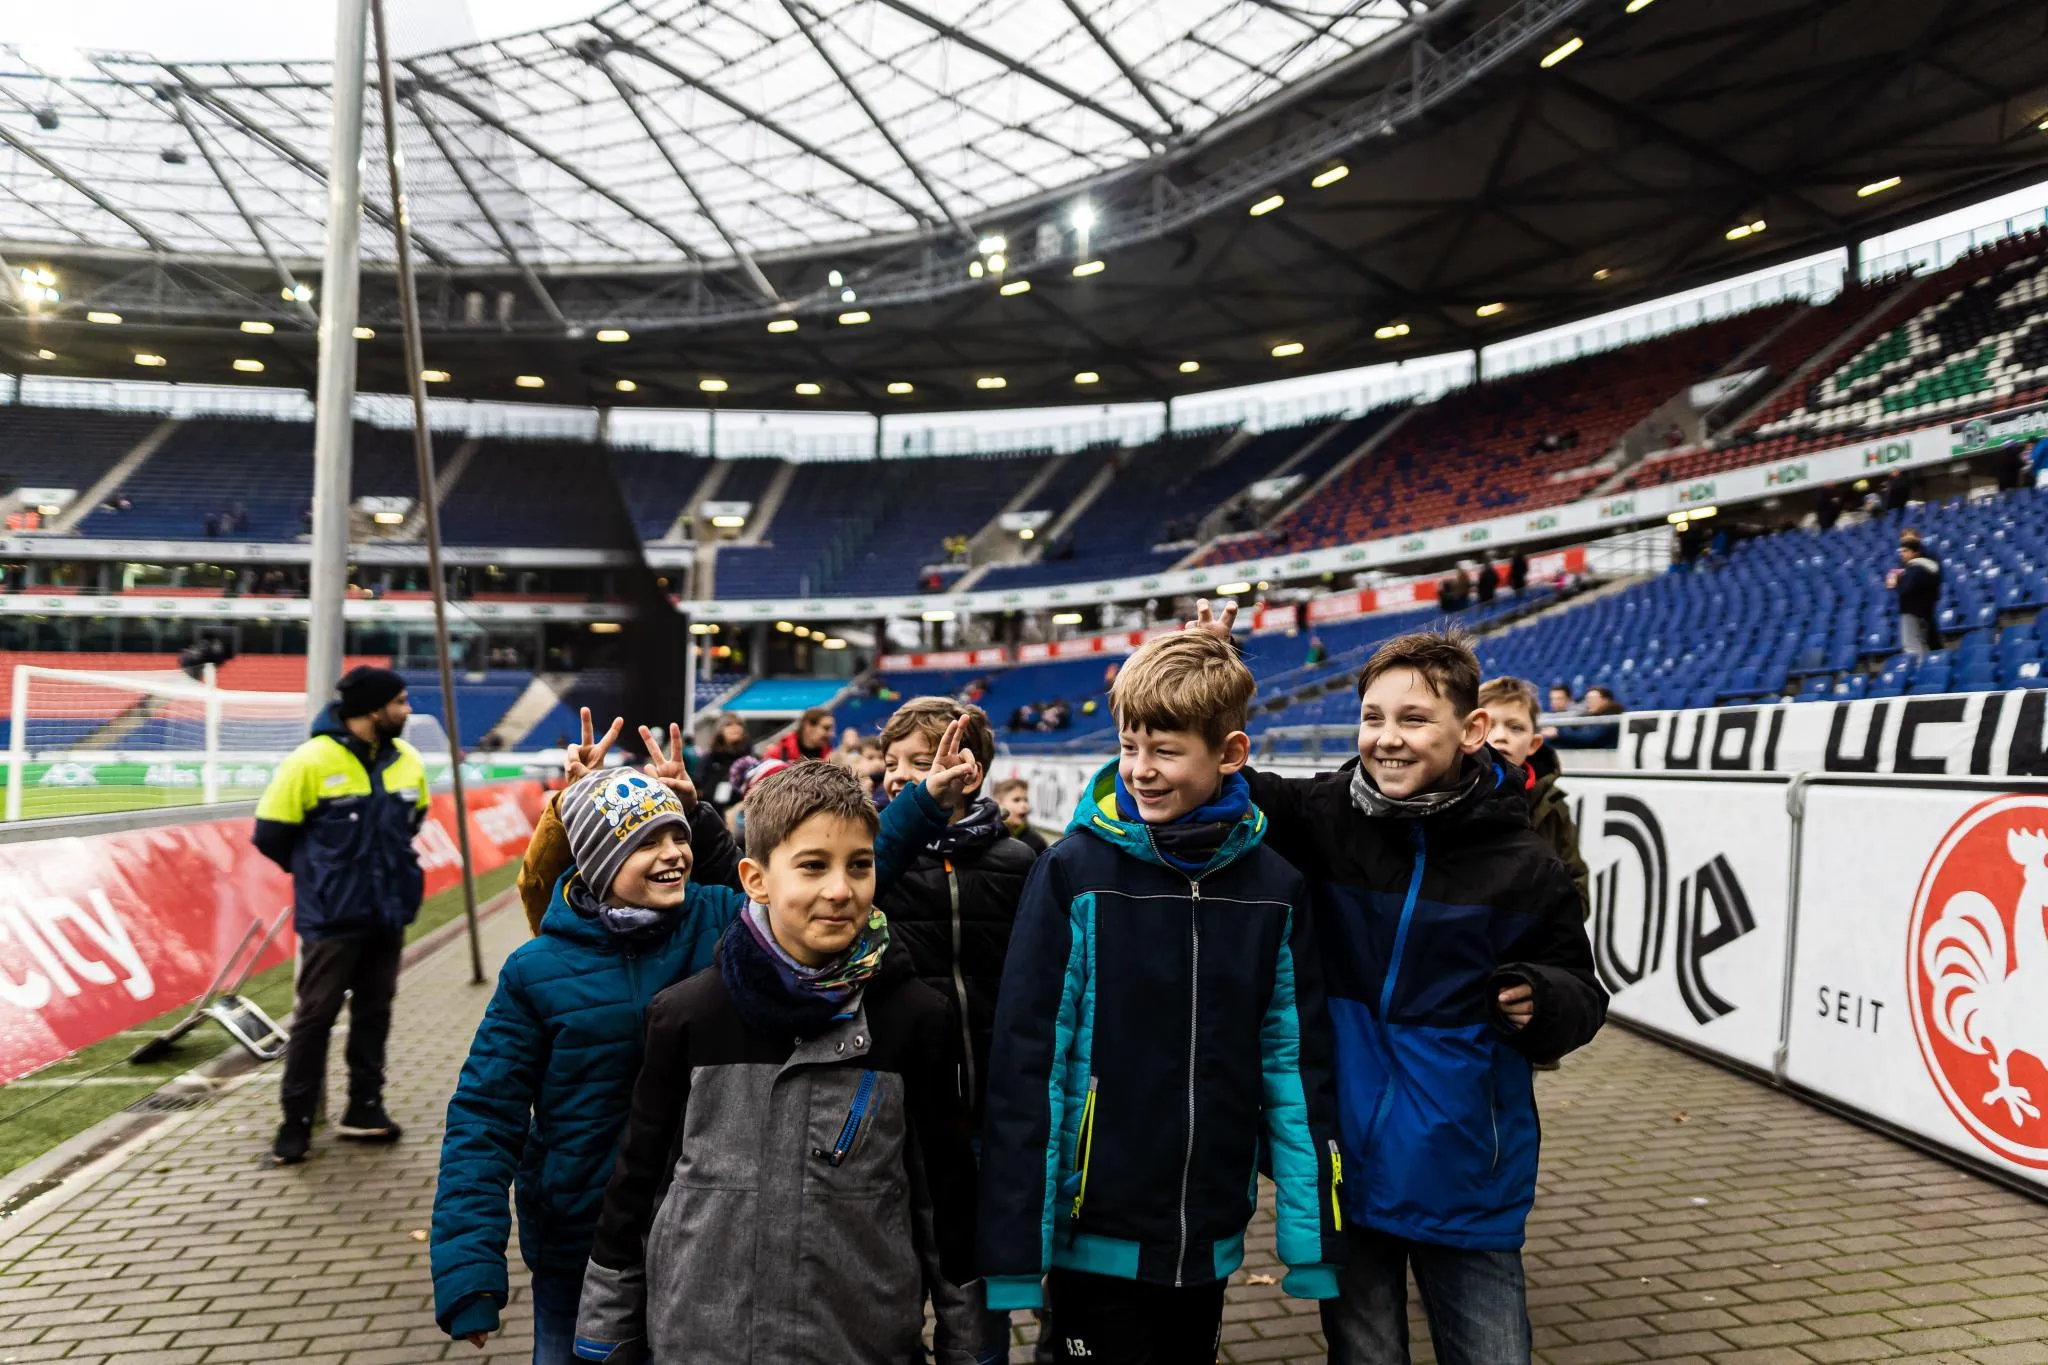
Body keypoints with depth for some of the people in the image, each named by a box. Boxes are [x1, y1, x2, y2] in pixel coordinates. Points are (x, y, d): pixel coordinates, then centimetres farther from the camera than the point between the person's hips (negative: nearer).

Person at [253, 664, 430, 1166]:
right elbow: (271, 834, -7)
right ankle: (297, 1121, 15)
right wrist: (316, 872, 7)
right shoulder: (311, 761, -16)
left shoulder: (407, 760, 1)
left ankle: (364, 1109, 25)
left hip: (387, 914, 5)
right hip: (331, 918, -5)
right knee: (315, 1017, 3)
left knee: (374, 1013, 13)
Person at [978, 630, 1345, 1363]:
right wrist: (1013, 1247, -12)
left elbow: (1297, 1064, 2)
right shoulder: (1076, 872, -13)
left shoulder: (1274, 887, -3)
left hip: (1210, 1241, 3)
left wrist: (1312, 1243, 3)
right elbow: (1026, 1063, -12)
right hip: (1094, 1239, -3)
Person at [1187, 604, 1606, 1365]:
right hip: (1343, 1162, 1)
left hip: (1469, 1182, 0)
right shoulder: (1319, 820, -9)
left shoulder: (1523, 868, -8)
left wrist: (1542, 1003, -20)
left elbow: (1581, 999, 2)